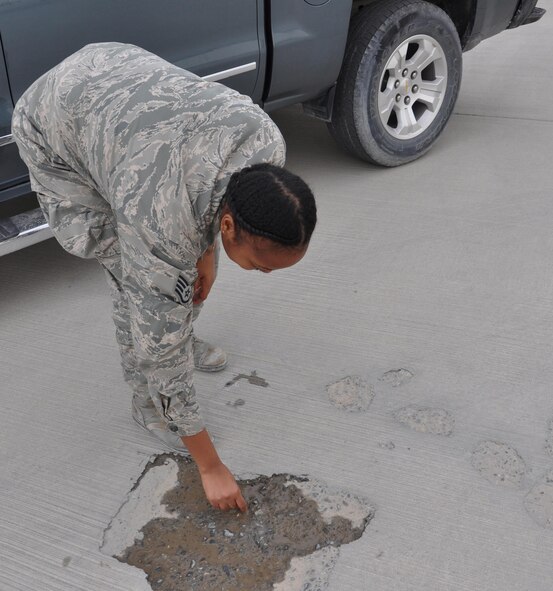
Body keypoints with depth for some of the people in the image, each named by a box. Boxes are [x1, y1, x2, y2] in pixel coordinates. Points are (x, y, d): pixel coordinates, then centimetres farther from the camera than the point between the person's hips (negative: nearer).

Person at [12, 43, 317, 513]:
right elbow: (162, 351, -28)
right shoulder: (160, 226, -40)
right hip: (54, 135, -6)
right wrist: (210, 467, -18)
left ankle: (181, 335, 37)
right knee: (139, 284, -10)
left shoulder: (267, 141, -27)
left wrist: (205, 251, 2)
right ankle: (151, 405, 15)